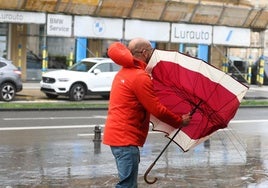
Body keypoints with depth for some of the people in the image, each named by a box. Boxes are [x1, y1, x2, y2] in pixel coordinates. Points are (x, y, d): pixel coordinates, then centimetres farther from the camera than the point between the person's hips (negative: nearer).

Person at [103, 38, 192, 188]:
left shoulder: (124, 72, 14)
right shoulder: (140, 77, -16)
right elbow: (157, 110, -15)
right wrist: (180, 121, -3)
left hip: (117, 134, 10)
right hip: (126, 137, -10)